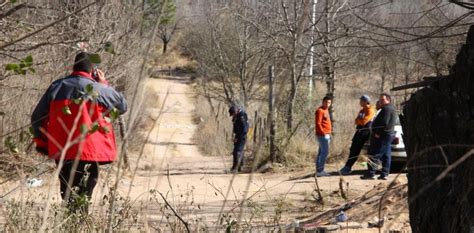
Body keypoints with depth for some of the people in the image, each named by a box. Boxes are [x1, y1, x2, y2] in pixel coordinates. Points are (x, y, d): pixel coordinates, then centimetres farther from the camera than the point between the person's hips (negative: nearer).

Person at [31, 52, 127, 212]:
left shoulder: (56, 87, 7)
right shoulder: (98, 89, -6)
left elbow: (37, 117, 10)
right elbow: (122, 106, 10)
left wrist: (42, 143, 19)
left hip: (61, 152, 4)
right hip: (89, 151, -4)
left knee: (68, 193, 15)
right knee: (83, 195, 0)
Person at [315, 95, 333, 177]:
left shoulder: (326, 110, 18)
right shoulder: (320, 111, -12)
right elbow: (318, 123, -19)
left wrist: (328, 134, 19)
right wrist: (323, 133, -22)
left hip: (326, 135, 10)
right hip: (323, 135, -10)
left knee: (321, 152, 10)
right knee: (325, 152, -13)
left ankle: (319, 170, 13)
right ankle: (320, 170, -13)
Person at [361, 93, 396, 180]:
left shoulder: (387, 109, -14)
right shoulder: (391, 109, 21)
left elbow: (384, 122, -22)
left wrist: (378, 133, -21)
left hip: (382, 135, -11)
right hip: (389, 134, 11)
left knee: (374, 155, -10)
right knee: (386, 156, 8)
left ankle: (371, 173, -12)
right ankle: (385, 174, 8)